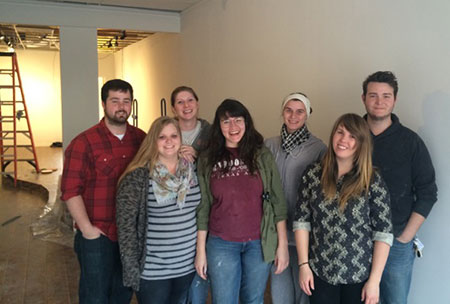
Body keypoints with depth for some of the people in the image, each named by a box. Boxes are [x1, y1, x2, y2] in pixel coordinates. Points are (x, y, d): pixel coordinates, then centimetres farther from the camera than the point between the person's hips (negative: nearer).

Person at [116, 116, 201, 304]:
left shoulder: (191, 171, 2)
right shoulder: (138, 176, -13)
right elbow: (126, 224, -12)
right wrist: (132, 266, -13)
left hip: (187, 265, 5)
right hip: (152, 269, -4)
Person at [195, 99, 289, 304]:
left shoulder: (262, 156, -1)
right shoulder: (207, 159, 0)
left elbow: (278, 202, -1)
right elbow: (203, 207, 2)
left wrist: (282, 244, -4)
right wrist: (201, 250, 1)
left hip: (259, 243, 0)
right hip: (221, 244, 0)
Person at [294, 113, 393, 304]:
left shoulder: (373, 181, -10)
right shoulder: (313, 174, -4)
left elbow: (383, 232, -9)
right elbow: (301, 220, -1)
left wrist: (374, 280, -10)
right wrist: (303, 264, -4)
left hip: (359, 274, -1)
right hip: (320, 272, 2)